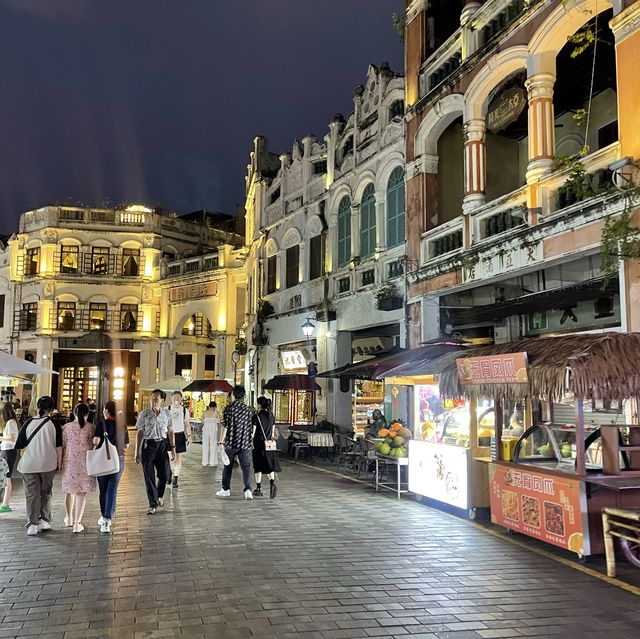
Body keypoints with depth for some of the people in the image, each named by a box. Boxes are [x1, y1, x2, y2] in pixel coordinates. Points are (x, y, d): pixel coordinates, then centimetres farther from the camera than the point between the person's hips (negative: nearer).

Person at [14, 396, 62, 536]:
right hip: (48, 464, 0)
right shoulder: (54, 424, -5)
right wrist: (59, 463, 6)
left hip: (28, 464, 0)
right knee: (46, 493, 17)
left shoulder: (28, 423, -3)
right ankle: (44, 521, 16)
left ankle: (33, 525, 3)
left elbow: (19, 445, 0)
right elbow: (59, 446, -3)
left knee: (31, 494, 6)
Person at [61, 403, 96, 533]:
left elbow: (62, 445, 3)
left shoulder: (67, 427, 1)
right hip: (86, 462, -2)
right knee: (82, 492, 1)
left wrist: (61, 462, 13)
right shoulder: (90, 427, -4)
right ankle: (77, 523, -1)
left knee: (70, 490, 19)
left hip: (70, 461, 3)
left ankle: (69, 518, 35)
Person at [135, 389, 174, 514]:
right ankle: (153, 505, 4)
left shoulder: (166, 413, 4)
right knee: (149, 476, -3)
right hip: (148, 445, -2)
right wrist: (137, 452, -1)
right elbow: (139, 432, 0)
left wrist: (172, 448, 8)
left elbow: (170, 431, 11)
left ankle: (159, 496, 33)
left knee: (164, 475, 4)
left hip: (162, 445, 2)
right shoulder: (144, 413, -2)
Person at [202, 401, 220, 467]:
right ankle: (212, 462, 3)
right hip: (213, 429, -2)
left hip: (205, 428, 2)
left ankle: (205, 462, 10)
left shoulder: (205, 412, 6)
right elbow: (219, 421, 1)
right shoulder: (216, 412, 0)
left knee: (205, 445, 9)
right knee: (213, 445, 4)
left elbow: (202, 421, 6)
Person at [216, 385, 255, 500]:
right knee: (245, 466, 1)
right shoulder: (247, 409, 4)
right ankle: (248, 489, -12)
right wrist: (250, 438, 20)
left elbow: (225, 426, -11)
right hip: (244, 443, 2)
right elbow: (252, 426, 8)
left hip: (231, 442, -2)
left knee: (228, 466, 12)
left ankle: (226, 489, 22)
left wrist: (221, 441, -7)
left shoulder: (228, 408, -8)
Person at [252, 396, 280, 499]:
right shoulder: (271, 416, 6)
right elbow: (273, 432, 11)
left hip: (259, 443, -4)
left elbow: (253, 433, -11)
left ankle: (259, 489, 13)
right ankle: (272, 483, -18)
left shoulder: (256, 416, -11)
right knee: (270, 465, 7)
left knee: (258, 467, 7)